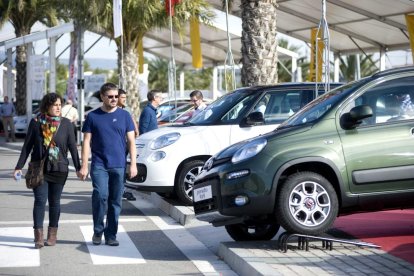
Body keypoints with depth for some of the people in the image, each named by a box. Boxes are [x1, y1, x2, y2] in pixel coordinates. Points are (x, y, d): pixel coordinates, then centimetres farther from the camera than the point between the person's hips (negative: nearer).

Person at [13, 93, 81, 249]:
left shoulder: (65, 124, 1)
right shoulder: (36, 123, -1)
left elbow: (72, 147, 3)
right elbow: (27, 146, 3)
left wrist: (78, 167, -1)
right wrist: (19, 167, 1)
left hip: (59, 170, 1)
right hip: (39, 169, -1)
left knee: (54, 201, 8)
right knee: (40, 200, -8)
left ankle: (52, 234, 17)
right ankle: (38, 236, -9)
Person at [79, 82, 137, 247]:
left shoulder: (124, 115, 7)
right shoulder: (93, 116, 4)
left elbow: (131, 141, 8)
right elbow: (86, 142, 4)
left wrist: (133, 164, -1)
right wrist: (84, 166, -2)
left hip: (119, 165, 2)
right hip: (99, 165, -2)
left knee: (115, 201, 4)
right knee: (101, 196, -17)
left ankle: (111, 235, 14)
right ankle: (98, 231, 1)